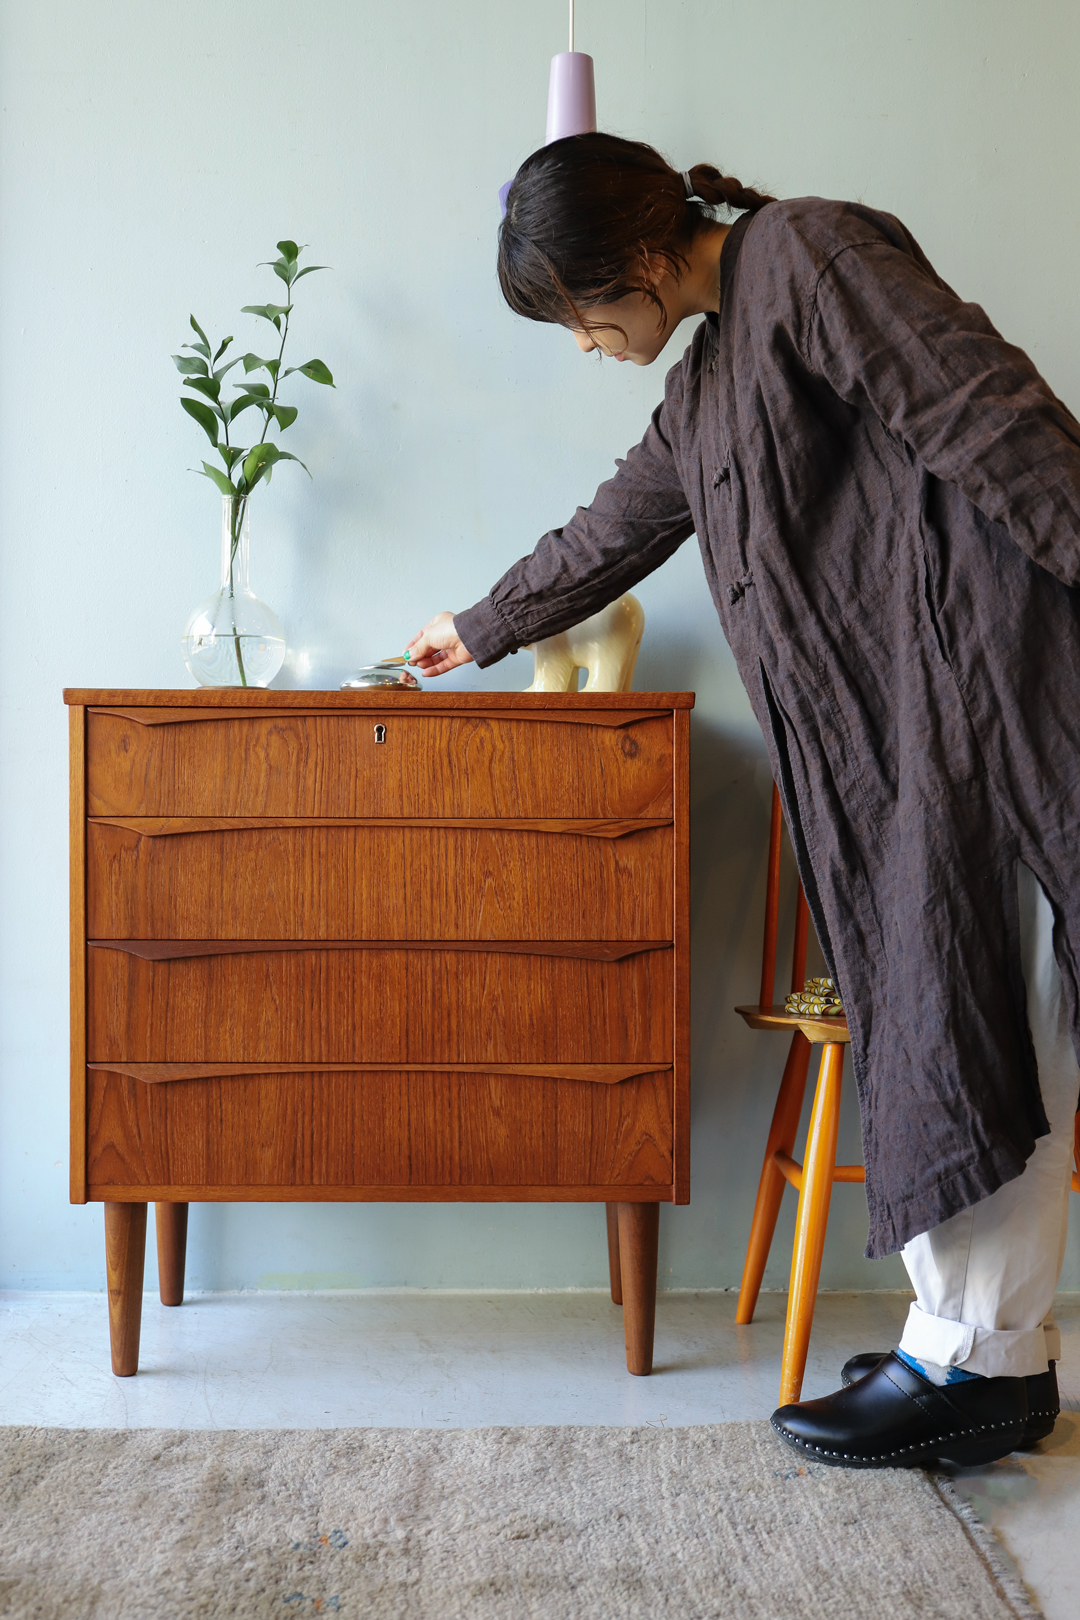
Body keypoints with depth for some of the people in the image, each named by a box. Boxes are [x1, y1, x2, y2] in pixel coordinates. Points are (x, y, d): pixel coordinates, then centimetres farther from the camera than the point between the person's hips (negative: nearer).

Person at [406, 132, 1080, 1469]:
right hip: (879, 723, 9)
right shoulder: (705, 384, 25)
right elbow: (607, 535, 36)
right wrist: (477, 631, 46)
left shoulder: (810, 252, -2)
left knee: (973, 1016, -9)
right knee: (918, 1008, 4)